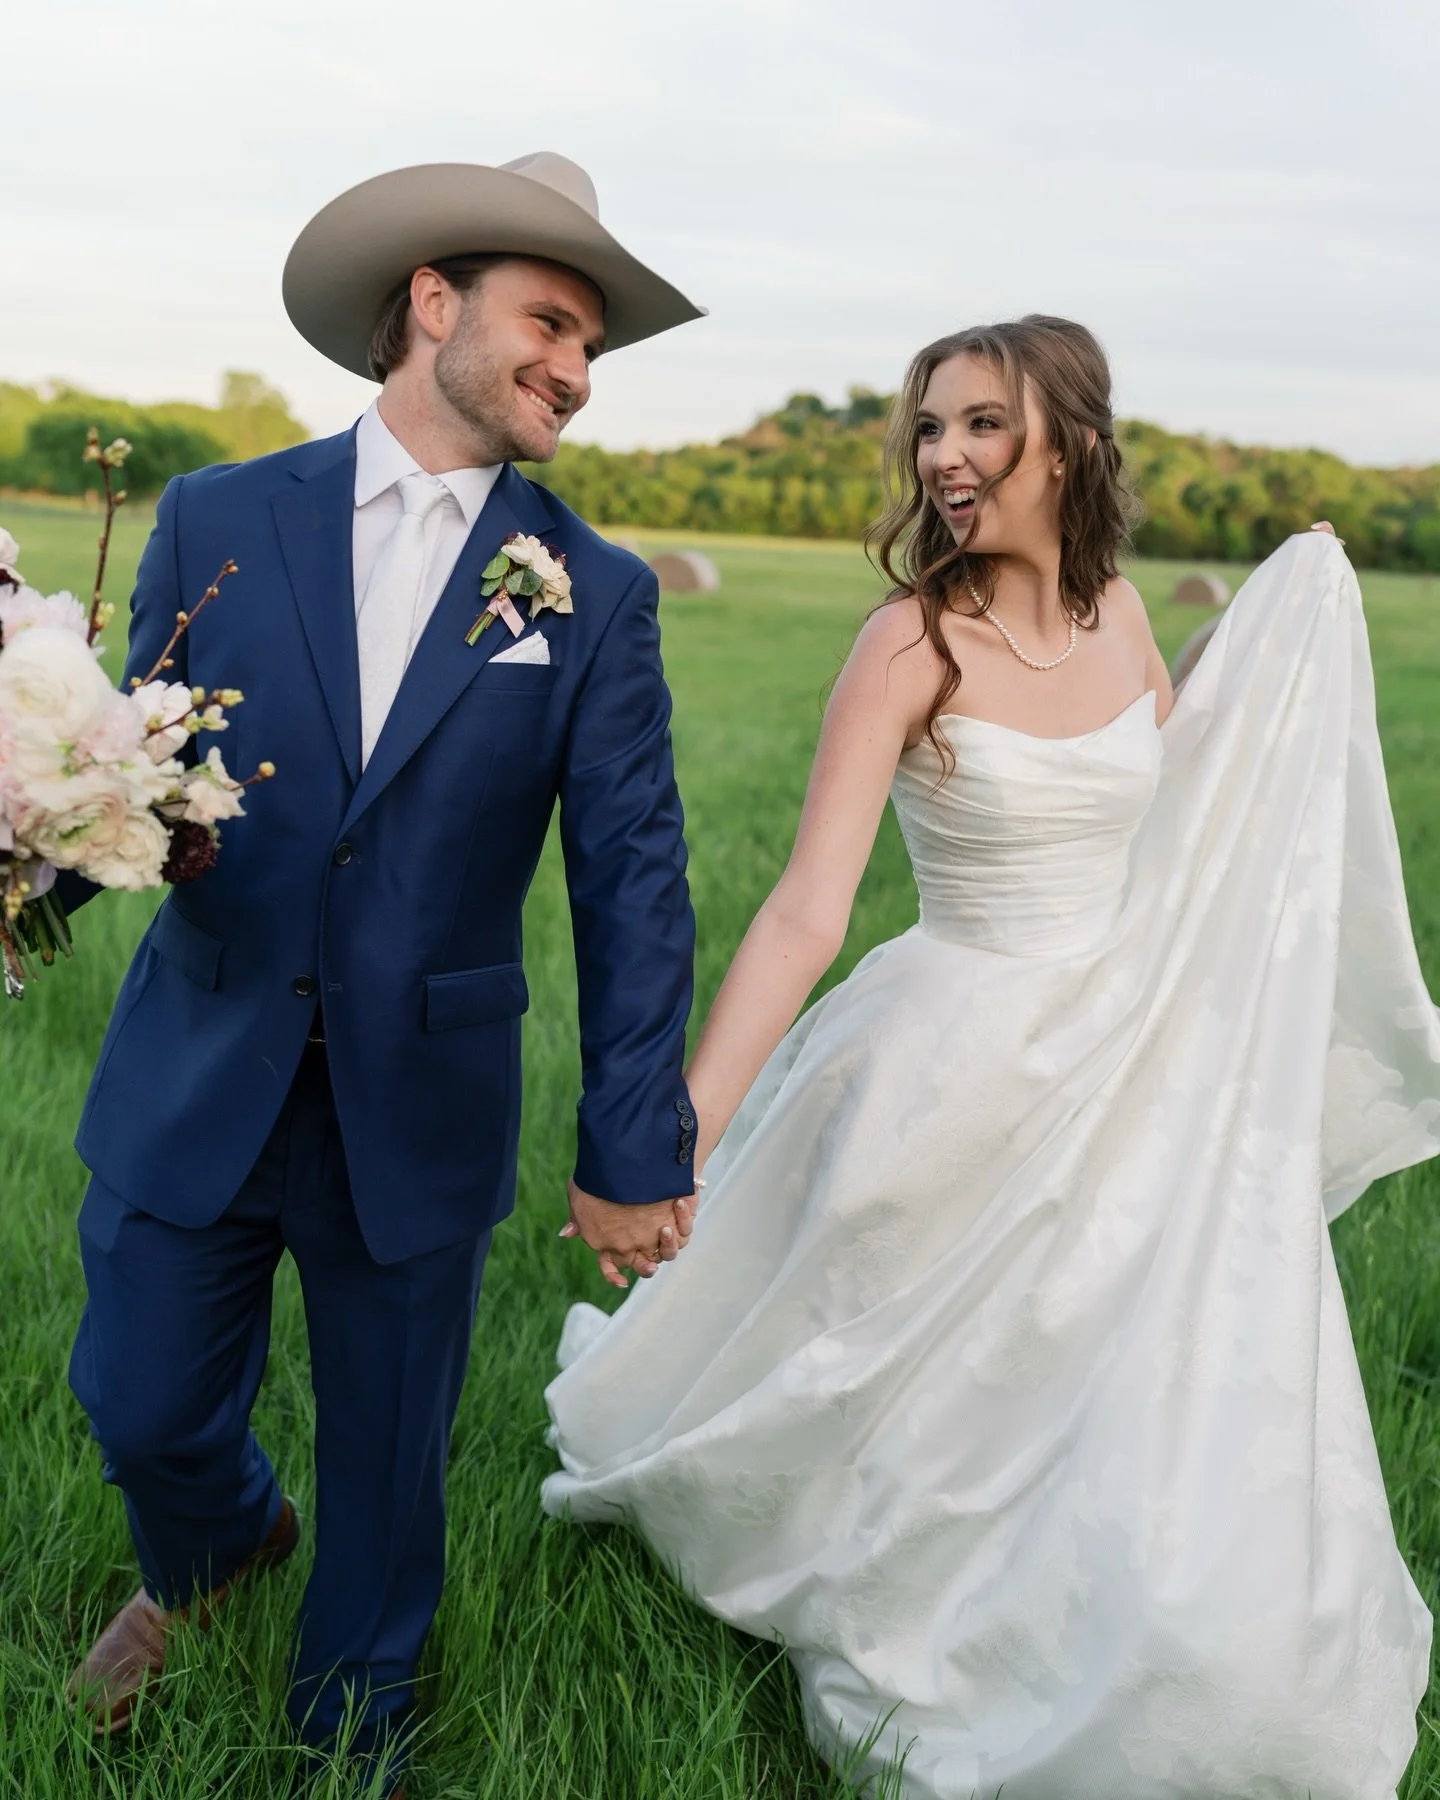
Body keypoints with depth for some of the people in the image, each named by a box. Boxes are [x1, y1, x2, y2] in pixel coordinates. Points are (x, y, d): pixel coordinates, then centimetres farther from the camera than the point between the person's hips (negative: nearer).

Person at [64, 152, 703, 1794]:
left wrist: (634, 1152, -6)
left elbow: (633, 882, -5)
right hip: (193, 1083, 1)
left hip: (417, 1115, -1)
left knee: (387, 1468, 15)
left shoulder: (595, 594, -3)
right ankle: (218, 1550, 54)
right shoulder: (218, 520, -1)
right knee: (141, 1411, 17)